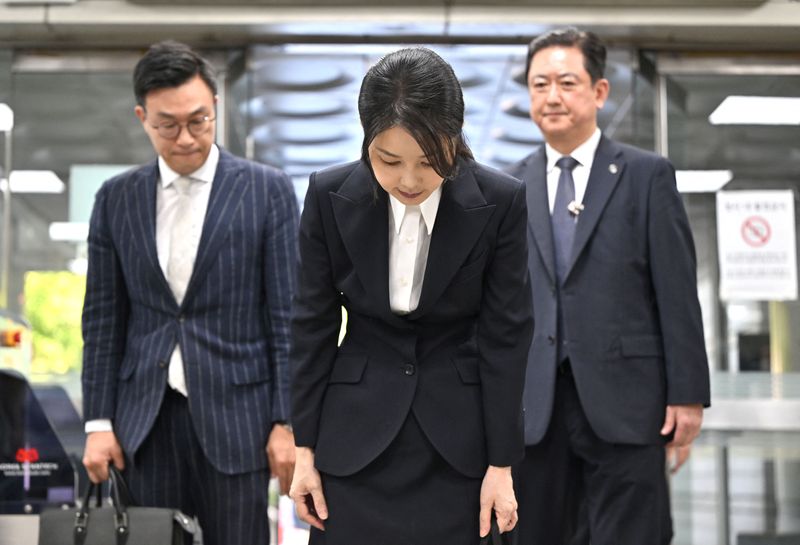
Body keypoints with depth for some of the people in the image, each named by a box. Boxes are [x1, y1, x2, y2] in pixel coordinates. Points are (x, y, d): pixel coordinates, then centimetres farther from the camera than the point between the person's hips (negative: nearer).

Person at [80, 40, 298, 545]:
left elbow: (288, 315, -2)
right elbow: (103, 318, 10)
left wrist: (287, 422, -6)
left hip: (235, 413, -2)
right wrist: (99, 421, 5)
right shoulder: (116, 198, 8)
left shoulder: (268, 190, -1)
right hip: (146, 420, 3)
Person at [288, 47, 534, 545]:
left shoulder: (502, 203, -13)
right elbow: (313, 325, -1)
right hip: (356, 433, 1)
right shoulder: (330, 196, -9)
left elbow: (507, 335, -7)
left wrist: (501, 464, -5)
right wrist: (305, 449, 1)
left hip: (457, 438, -1)